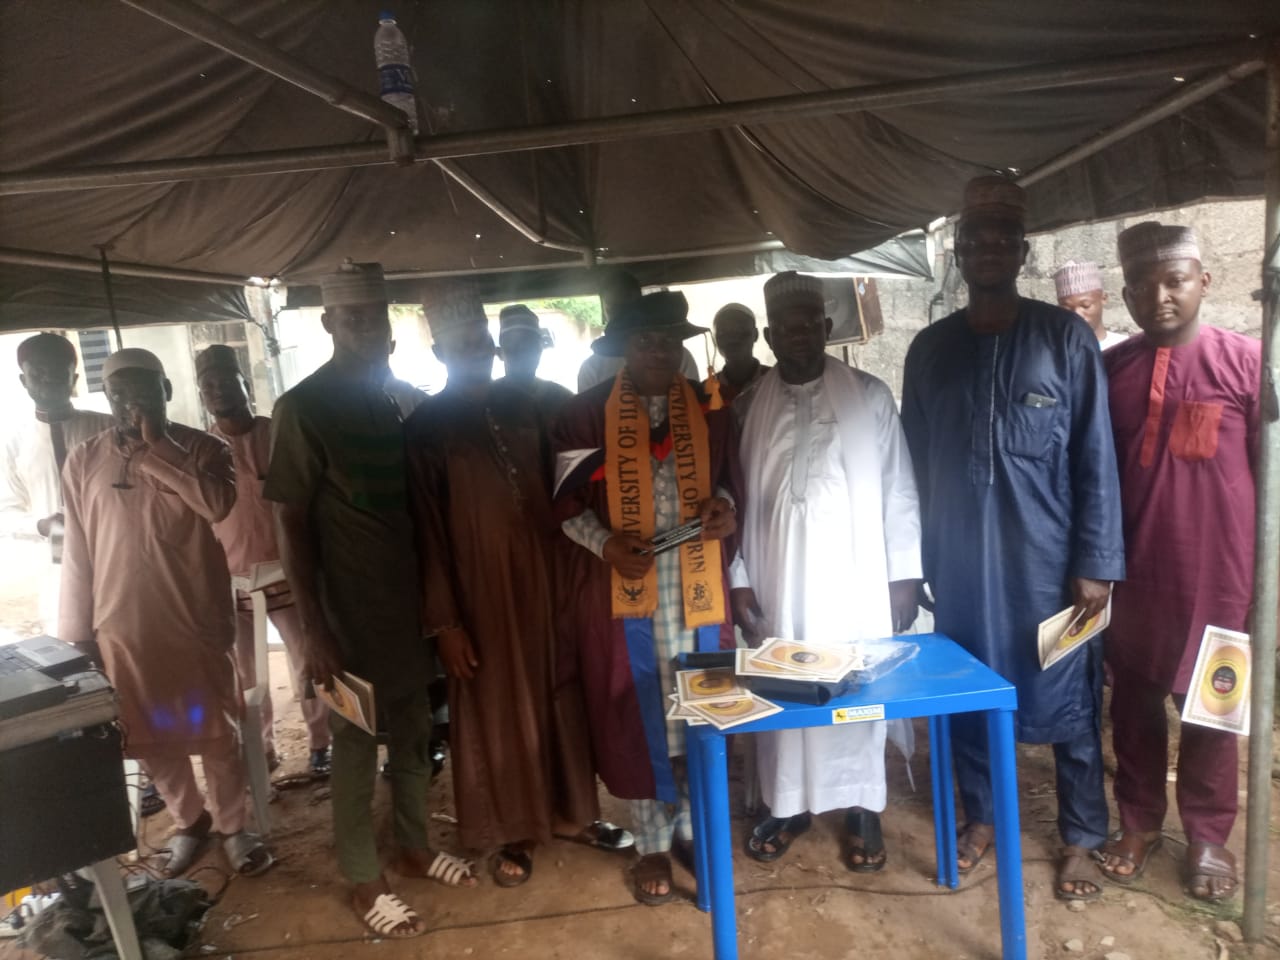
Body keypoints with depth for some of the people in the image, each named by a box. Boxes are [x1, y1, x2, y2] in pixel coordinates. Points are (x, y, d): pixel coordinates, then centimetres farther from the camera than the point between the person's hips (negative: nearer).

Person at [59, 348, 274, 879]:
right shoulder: (83, 461, 2)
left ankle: (233, 825, 28)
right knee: (150, 736, 14)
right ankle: (189, 821, 36)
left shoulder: (203, 448, -4)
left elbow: (220, 505, -24)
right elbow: (77, 552, 4)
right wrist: (79, 633, 4)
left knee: (215, 732, 8)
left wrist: (157, 448, -21)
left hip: (197, 619, -2)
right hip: (122, 626, 2)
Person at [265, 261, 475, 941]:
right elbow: (290, 524, -12)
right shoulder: (302, 409, -11)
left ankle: (414, 847, 36)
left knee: (413, 730, 17)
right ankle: (364, 881, 24)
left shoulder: (396, 397, 7)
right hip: (349, 608, -6)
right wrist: (314, 630, -15)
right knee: (356, 742, 8)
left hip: (409, 596, 6)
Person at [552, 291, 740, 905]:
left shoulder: (708, 406, 5)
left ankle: (692, 827, 33)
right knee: (637, 713, 7)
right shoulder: (587, 414, -3)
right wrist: (604, 542, -16)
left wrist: (723, 506, -8)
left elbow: (728, 477, 14)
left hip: (697, 582, 3)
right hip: (622, 587, -2)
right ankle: (651, 843, 24)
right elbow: (567, 500, -1)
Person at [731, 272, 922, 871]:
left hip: (856, 585, -1)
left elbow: (898, 492, 1)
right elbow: (739, 500, 5)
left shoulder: (871, 396, 0)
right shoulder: (748, 406, 4)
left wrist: (905, 575, -2)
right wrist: (738, 580, 1)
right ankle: (787, 804, 30)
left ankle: (862, 807, 29)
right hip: (777, 586, 1)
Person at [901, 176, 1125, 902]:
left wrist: (1095, 564, -8)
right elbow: (915, 460, 6)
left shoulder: (1066, 338, -4)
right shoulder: (930, 349, 4)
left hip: (1049, 559, -2)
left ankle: (1082, 839, 29)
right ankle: (981, 815, 35)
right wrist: (913, 558, 5)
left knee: (1068, 700, 10)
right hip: (960, 561, 3)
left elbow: (1096, 457, -5)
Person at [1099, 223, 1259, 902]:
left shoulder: (1247, 361, -4)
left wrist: (1265, 572, -3)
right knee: (1134, 703, 13)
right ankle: (1139, 821, 31)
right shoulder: (1111, 369, 3)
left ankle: (1208, 835, 29)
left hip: (1216, 575, -2)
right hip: (1133, 574, 2)